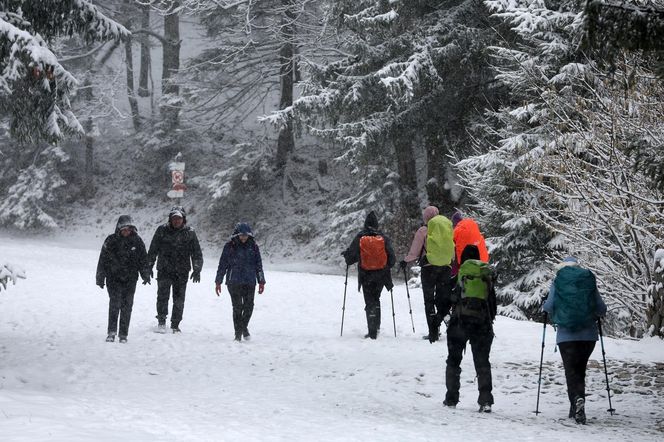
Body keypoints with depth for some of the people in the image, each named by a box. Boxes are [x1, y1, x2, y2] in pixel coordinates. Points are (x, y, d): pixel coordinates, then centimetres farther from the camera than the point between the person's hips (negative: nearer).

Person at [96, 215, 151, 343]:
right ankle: (112, 331, -14)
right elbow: (103, 260, 3)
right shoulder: (111, 241, -1)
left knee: (127, 306, 2)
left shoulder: (137, 241, 4)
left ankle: (123, 335, 9)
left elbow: (143, 259, 13)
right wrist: (100, 278, 3)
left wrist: (145, 275, 6)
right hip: (113, 278, -2)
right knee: (115, 302, -16)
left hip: (130, 280, 2)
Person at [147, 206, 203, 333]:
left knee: (179, 300, 3)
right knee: (163, 295, -16)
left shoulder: (189, 233, 3)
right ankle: (161, 321, -10)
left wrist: (197, 270, -6)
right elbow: (152, 251, 9)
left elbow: (197, 254, 4)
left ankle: (175, 325, 12)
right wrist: (149, 267, 6)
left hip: (181, 272, 1)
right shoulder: (162, 230, 3)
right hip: (164, 270, -1)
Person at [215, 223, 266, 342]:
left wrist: (261, 282, 11)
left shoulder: (253, 247, 8)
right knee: (237, 307, -5)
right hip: (234, 282, -2)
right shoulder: (229, 247, 1)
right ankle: (238, 333, 4)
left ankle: (244, 326, 22)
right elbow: (222, 265, 5)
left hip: (250, 283, 2)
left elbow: (259, 265, 14)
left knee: (249, 306, -4)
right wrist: (218, 282, 4)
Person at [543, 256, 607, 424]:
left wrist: (544, 307, 18)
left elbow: (549, 306, -5)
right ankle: (575, 408, 16)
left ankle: (577, 399, -26)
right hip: (588, 334, 2)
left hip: (566, 335, -2)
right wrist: (595, 314, 27)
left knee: (571, 371, -1)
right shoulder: (589, 281, 6)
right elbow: (601, 308, 5)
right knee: (580, 369, 15)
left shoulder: (558, 283, 2)